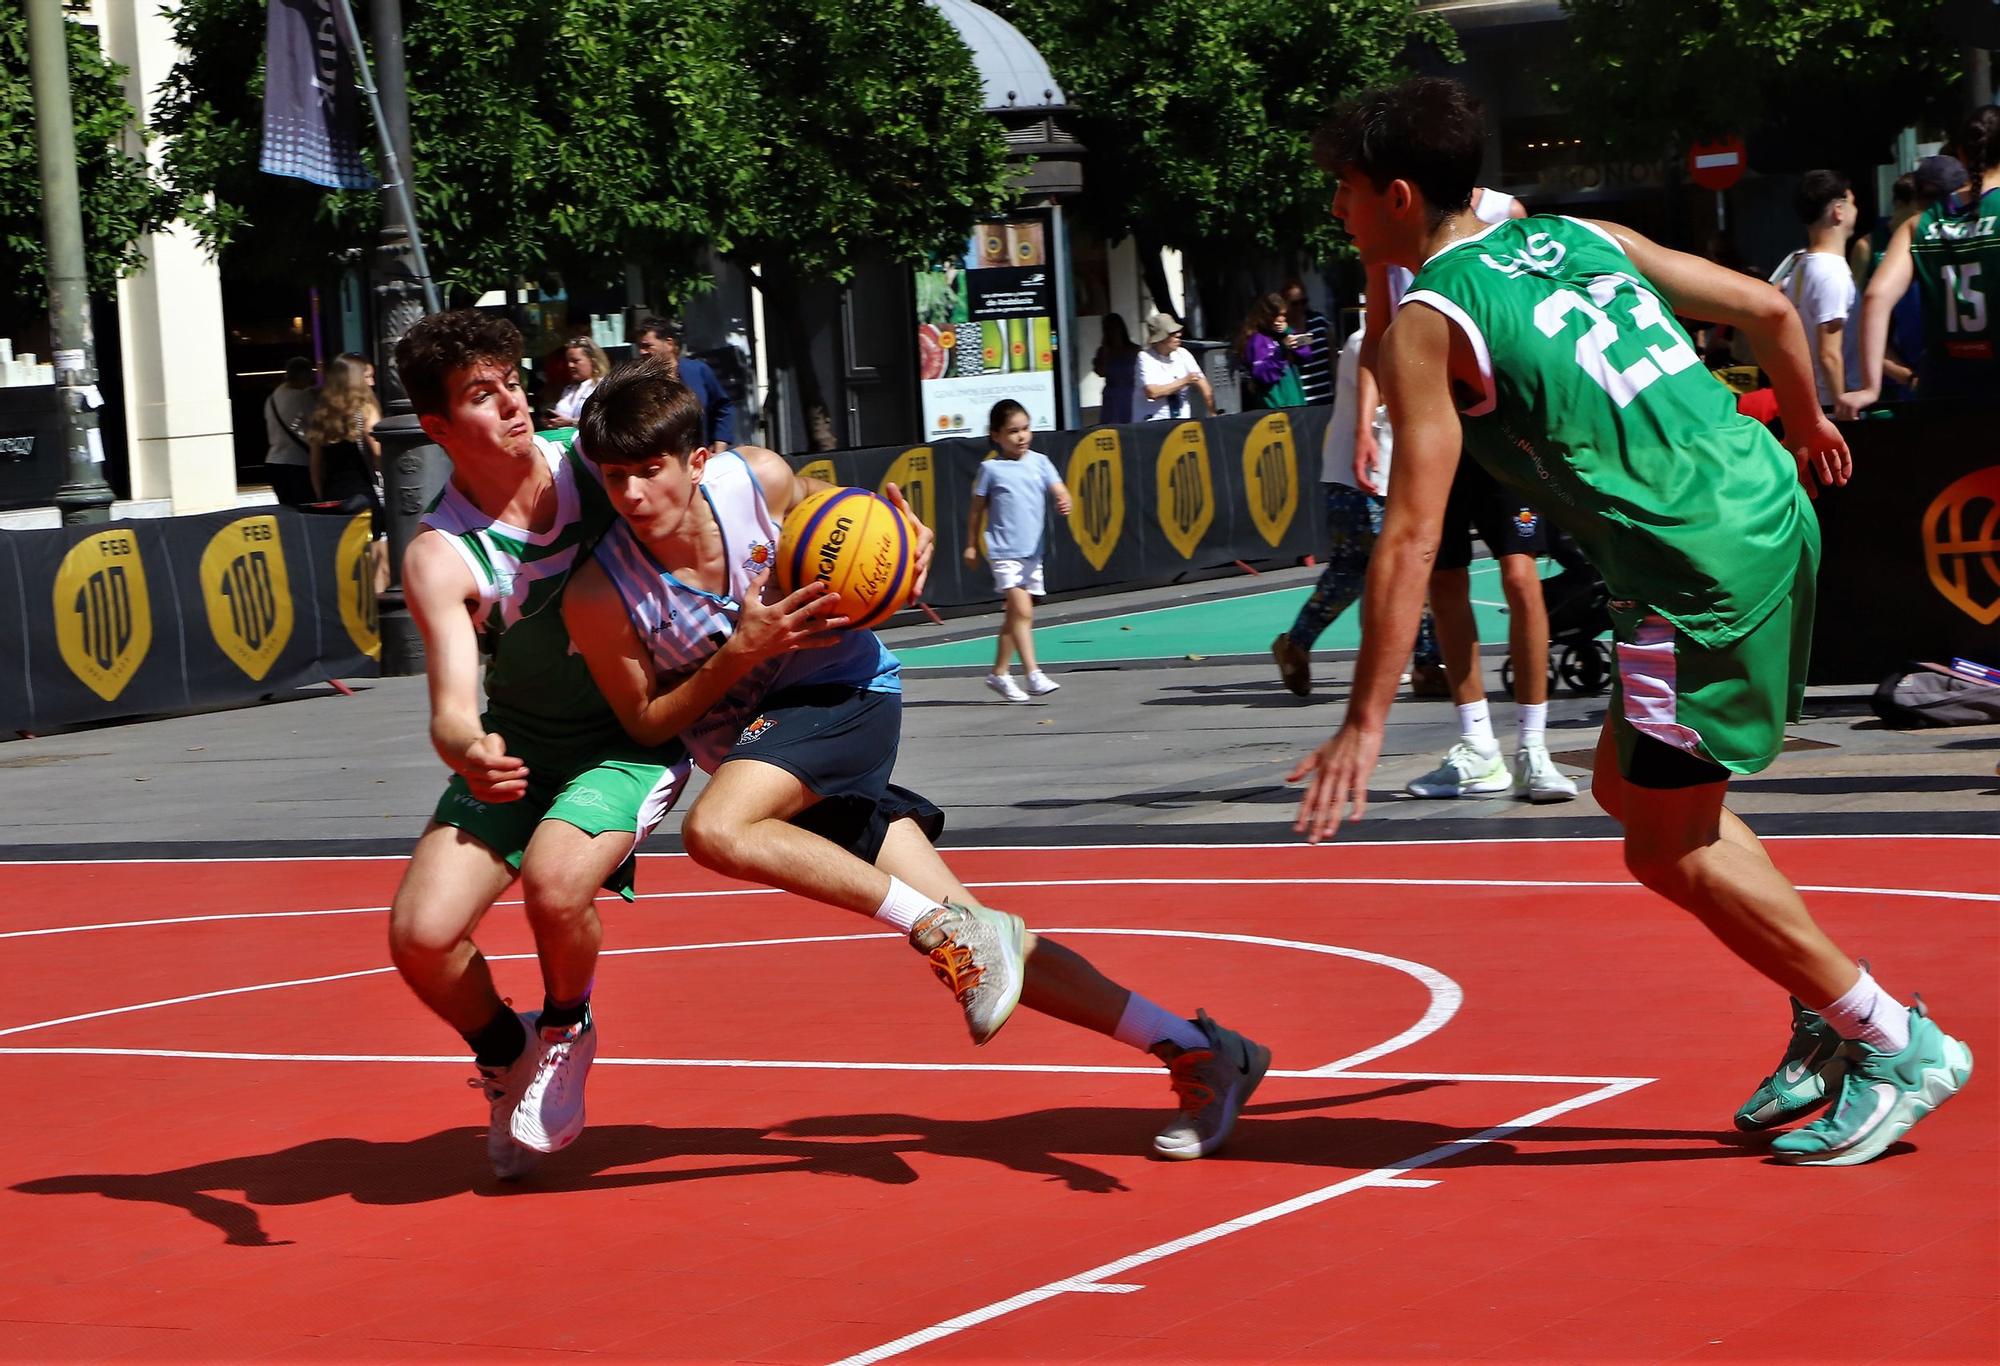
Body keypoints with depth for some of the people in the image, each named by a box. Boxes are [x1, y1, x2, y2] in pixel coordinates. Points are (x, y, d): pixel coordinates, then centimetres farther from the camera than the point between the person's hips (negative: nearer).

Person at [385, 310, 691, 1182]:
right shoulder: (441, 556, -20)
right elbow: (453, 703, -33)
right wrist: (468, 752, -55)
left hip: (636, 739, -1)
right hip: (519, 748, 1)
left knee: (554, 881, -30)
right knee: (421, 936, -15)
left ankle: (566, 1034, 3)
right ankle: (506, 1057, 19)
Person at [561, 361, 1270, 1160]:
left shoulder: (756, 478, -13)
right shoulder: (599, 599, -16)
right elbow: (645, 726, -7)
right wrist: (741, 652, -21)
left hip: (847, 691, -2)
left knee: (714, 831, -33)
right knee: (974, 954, -3)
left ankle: (944, 926, -23)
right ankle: (1194, 1050, 5)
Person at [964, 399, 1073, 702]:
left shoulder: (1039, 462, 6)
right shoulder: (990, 469, -2)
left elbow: (1058, 490, -2)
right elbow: (977, 510, 6)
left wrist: (1064, 503, -25)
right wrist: (972, 545, 7)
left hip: (1032, 551, 5)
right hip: (1004, 551, -5)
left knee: (1015, 615, 13)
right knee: (1022, 610, -17)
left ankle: (1000, 673, 25)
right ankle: (1033, 674, -20)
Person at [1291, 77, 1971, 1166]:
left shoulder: (1429, 320, -6)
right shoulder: (1582, 238, 14)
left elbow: (1410, 538, -12)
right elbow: (1770, 310, 19)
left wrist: (1365, 724, -11)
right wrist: (1807, 423, 38)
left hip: (1704, 575, -8)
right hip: (1775, 514, 8)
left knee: (1667, 848, 5)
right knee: (1628, 782, 21)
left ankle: (1899, 1045, 9)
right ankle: (1830, 1016, 22)